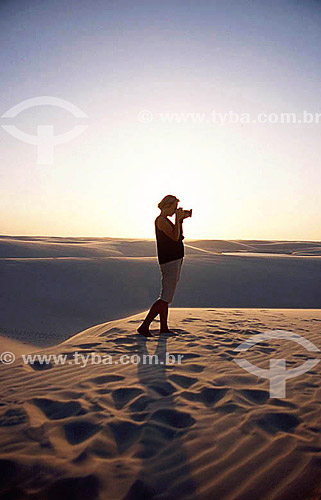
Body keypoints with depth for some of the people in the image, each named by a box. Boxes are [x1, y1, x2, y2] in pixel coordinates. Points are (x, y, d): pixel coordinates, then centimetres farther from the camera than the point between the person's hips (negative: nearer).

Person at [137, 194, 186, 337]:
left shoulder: (166, 220, 19)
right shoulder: (161, 220, -12)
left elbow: (180, 237, 23)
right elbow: (175, 237, -22)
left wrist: (180, 220, 15)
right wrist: (177, 219, -15)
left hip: (175, 260, 11)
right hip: (169, 261, -11)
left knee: (166, 296, 12)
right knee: (165, 298, -11)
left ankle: (164, 328, 18)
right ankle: (144, 326, -8)